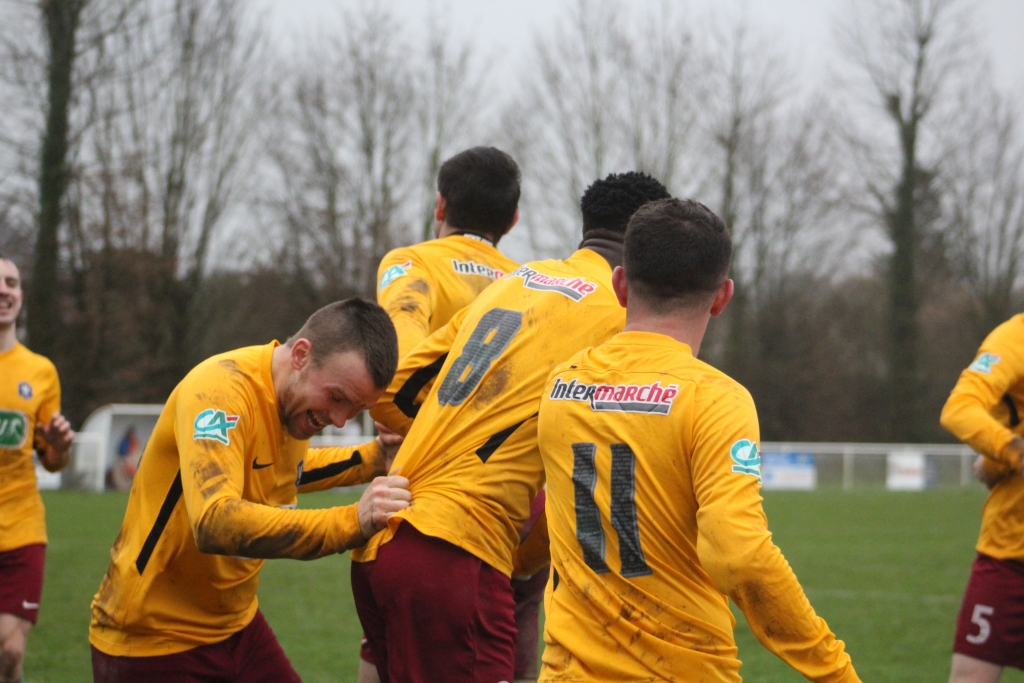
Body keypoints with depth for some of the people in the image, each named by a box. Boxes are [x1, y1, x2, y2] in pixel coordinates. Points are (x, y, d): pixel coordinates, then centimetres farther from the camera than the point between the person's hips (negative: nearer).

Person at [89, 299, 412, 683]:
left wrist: (374, 458, 9)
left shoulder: (298, 394, 1)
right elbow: (215, 524, -40)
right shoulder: (221, 389, -25)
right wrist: (351, 522, -45)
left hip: (236, 626, 8)